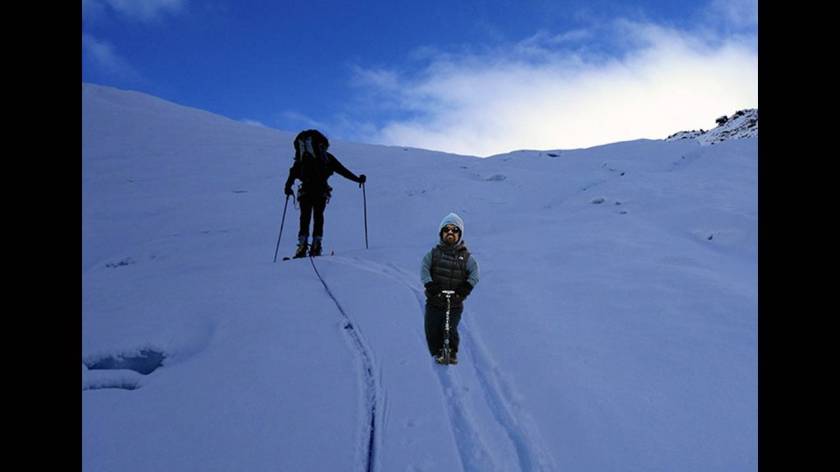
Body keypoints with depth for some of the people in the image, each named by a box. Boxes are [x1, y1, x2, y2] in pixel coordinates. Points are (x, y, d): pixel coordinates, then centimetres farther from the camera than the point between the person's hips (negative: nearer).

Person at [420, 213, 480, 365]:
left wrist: (467, 287, -25)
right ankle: (438, 353, 27)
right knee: (432, 331, -2)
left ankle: (452, 353, 19)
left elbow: (474, 272, -8)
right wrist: (429, 284, -24)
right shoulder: (433, 253, 6)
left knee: (450, 330, -10)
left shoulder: (466, 256, 5)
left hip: (455, 303, -1)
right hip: (434, 302, 1)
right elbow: (424, 268, -7)